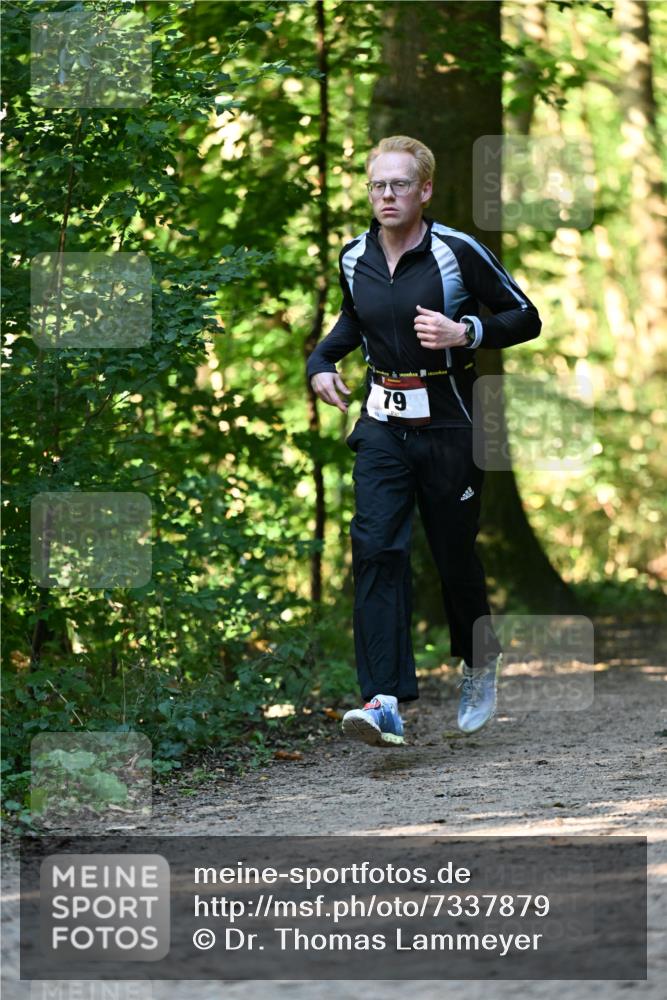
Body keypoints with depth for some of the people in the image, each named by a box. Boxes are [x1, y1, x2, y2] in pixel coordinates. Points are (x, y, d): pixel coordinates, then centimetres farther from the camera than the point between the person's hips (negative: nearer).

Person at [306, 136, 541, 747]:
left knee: (455, 554, 6)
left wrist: (464, 333, -18)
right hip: (383, 423, 3)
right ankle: (385, 702, -21)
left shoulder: (459, 252, -10)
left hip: (449, 422, -3)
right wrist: (321, 361, 10)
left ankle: (480, 659, 37)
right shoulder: (354, 260, 5)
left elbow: (526, 318, -3)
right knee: (377, 547, -14)